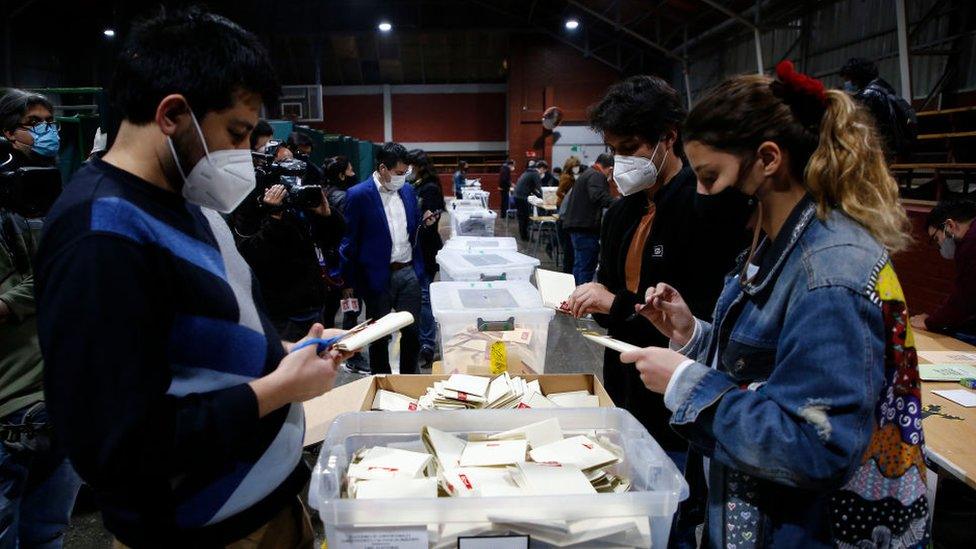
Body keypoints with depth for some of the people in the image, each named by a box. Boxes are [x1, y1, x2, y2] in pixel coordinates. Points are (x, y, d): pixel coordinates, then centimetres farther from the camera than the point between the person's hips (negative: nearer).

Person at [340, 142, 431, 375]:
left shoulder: (407, 190, 7)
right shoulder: (358, 195, -10)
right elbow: (349, 241, -5)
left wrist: (424, 223, -4)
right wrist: (349, 281, -3)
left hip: (409, 272, 4)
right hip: (378, 276, -4)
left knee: (412, 331, 10)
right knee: (379, 336, 10)